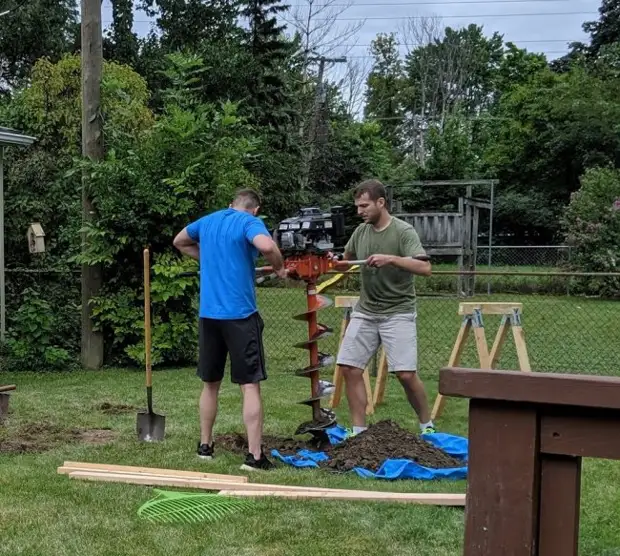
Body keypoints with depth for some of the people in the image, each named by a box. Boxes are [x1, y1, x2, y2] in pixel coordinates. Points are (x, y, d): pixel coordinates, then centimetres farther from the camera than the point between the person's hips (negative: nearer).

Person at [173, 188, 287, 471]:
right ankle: (254, 456, -5)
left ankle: (205, 446, 25)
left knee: (210, 383, 17)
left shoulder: (207, 221, 14)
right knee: (250, 385, -3)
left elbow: (179, 242, 32)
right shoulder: (250, 222, -5)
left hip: (208, 314, 6)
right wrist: (280, 268, -9)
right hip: (240, 314, -5)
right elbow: (267, 246, -27)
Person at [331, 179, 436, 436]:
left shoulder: (403, 232, -11)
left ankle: (427, 426, 12)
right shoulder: (360, 231, 6)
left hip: (398, 312, -5)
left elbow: (424, 268, -22)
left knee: (406, 374, -10)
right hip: (365, 311, 6)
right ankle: (358, 431, 8)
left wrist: (391, 259, -32)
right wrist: (333, 262, 0)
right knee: (349, 368, -3)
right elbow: (346, 260, 22)